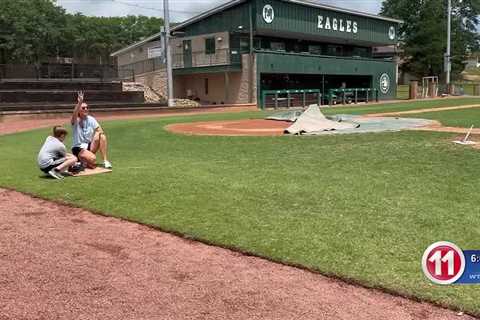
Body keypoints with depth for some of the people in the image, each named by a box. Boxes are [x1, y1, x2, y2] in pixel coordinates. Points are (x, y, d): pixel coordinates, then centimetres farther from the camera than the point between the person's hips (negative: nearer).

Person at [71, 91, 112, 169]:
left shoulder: (91, 119, 3)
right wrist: (79, 103, -52)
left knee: (102, 135, -21)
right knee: (93, 159, -33)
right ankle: (81, 161, 3)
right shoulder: (76, 121, -11)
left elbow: (100, 130, -5)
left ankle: (105, 161, -18)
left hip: (90, 146, 5)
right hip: (78, 148, -5)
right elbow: (74, 114, -35)